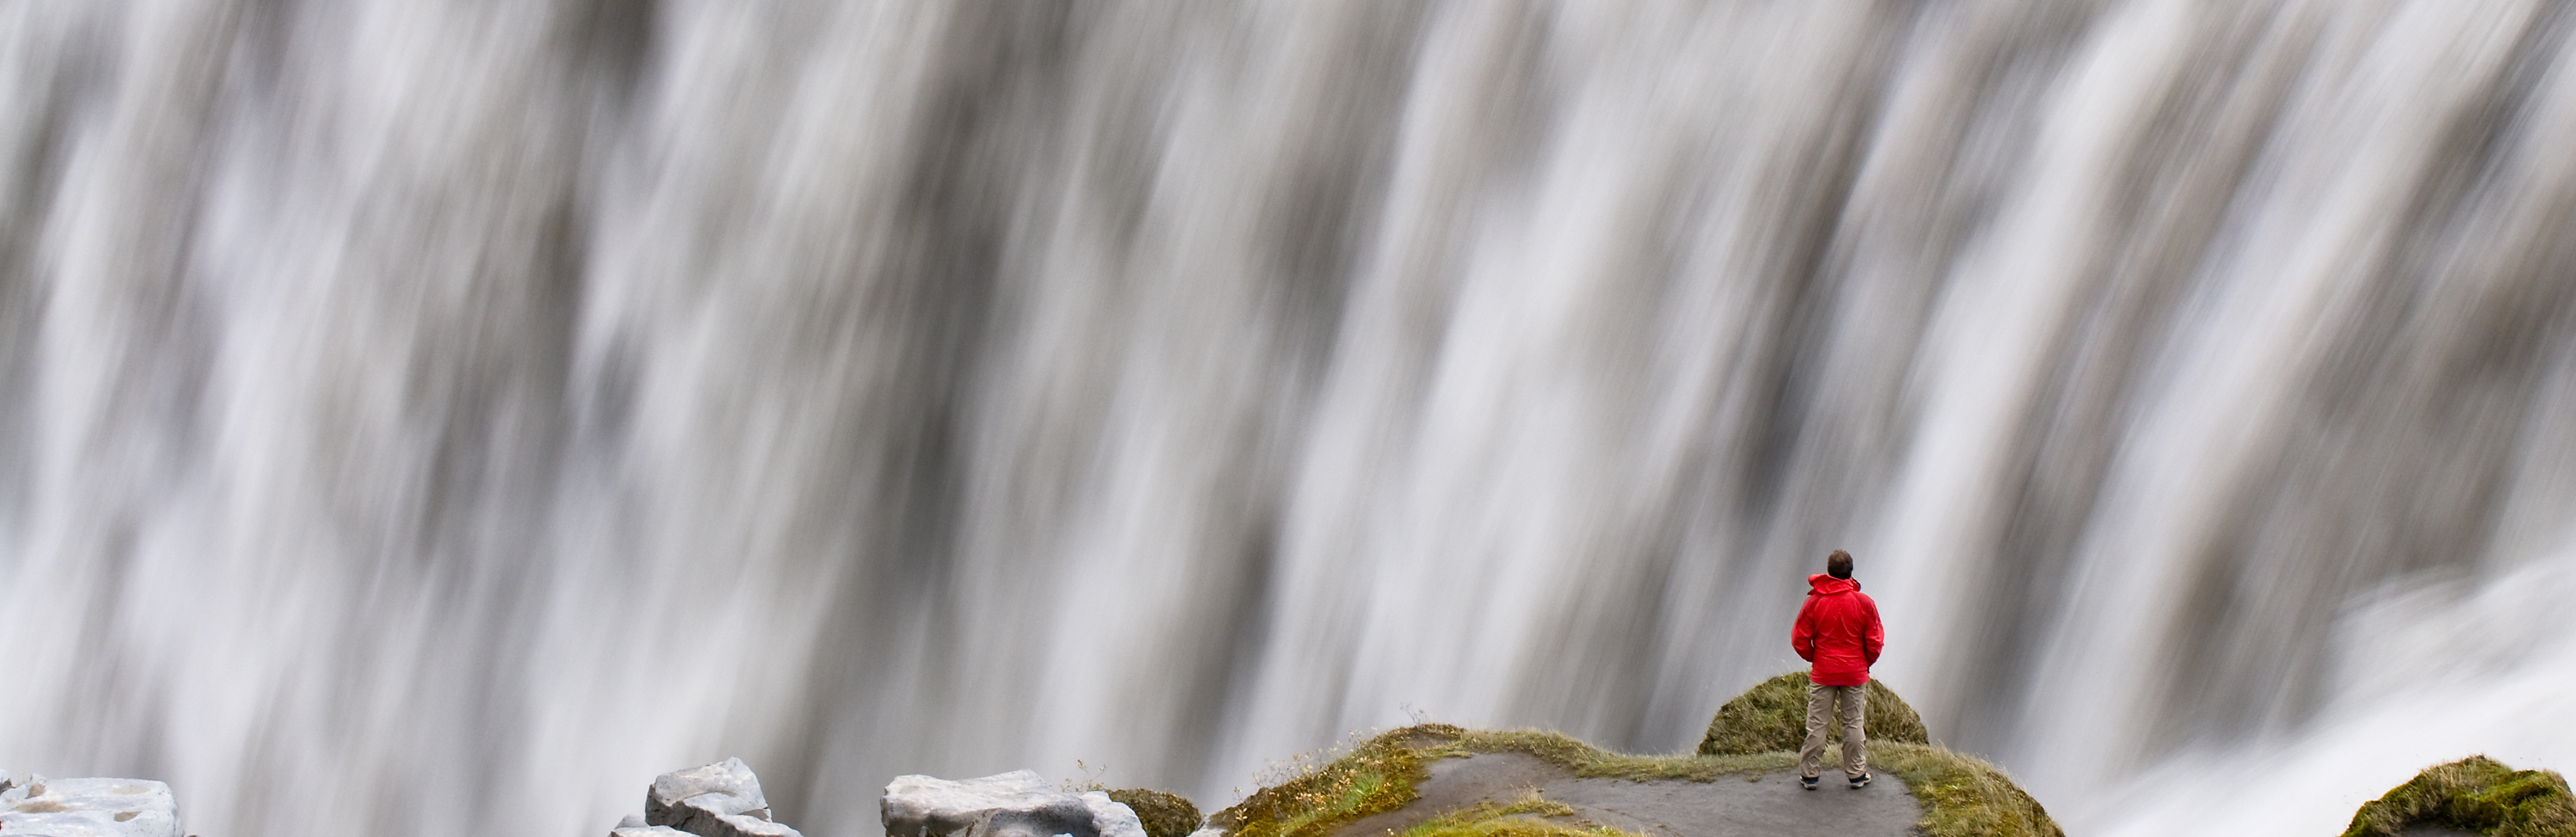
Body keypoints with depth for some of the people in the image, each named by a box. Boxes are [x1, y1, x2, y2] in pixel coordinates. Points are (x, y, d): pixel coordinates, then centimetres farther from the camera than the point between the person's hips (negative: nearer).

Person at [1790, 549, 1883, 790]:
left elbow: (1800, 641, -4)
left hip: (1822, 673, 0)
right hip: (1856, 674, 0)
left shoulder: (1814, 602, -8)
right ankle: (1856, 774, 18)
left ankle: (1808, 774, 13)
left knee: (1816, 724, 7)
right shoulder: (1864, 603, -8)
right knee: (1853, 723, 10)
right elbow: (1875, 643, -4)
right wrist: (1866, 663, 15)